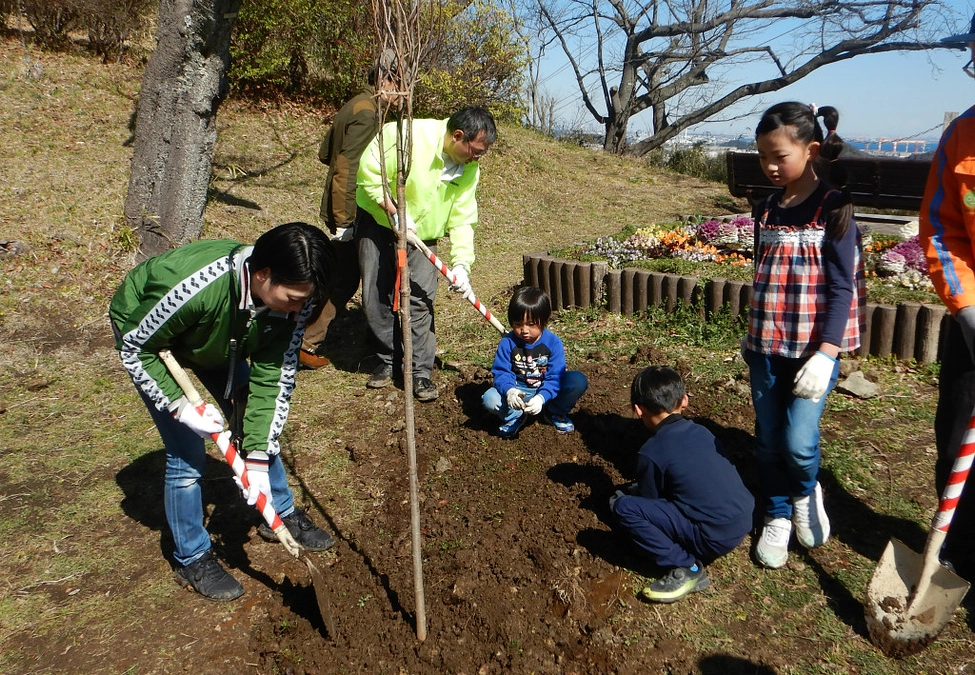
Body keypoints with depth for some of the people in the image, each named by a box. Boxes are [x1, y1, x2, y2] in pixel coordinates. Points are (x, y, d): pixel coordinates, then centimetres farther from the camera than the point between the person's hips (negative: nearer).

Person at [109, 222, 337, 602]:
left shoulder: (291, 298, -28)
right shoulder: (193, 286, -44)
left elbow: (273, 376, -22)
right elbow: (135, 350, -27)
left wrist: (258, 458, -25)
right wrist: (181, 407, -32)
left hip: (221, 338, 5)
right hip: (149, 339, -5)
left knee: (260, 425, 7)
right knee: (187, 454, -7)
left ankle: (281, 514, 31)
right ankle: (192, 560, 14)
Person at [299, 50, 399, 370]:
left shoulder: (356, 105, 14)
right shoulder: (367, 113, -17)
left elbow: (324, 153, 20)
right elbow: (346, 169, -24)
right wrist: (344, 221, -23)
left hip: (341, 208, 10)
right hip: (350, 211, -10)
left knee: (342, 277, 18)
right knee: (344, 281, -3)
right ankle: (306, 344, 5)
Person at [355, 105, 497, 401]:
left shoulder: (469, 170, -8)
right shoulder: (407, 135, -26)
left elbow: (462, 219, -7)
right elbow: (368, 171, -21)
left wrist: (461, 263, -18)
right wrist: (393, 209, -26)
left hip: (422, 236, 3)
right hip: (377, 223, -2)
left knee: (420, 300, -6)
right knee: (376, 298, 3)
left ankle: (421, 372, 4)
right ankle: (387, 360, 21)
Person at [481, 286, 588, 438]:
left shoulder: (553, 342, -15)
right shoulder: (507, 342, -12)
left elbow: (554, 377, -19)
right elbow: (501, 372, -15)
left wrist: (541, 398, -39)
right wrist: (509, 391, -39)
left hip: (546, 392, 0)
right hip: (518, 392, 0)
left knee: (578, 381, -25)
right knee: (489, 399, -30)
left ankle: (555, 413, 1)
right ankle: (515, 416, 1)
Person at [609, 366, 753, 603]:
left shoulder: (651, 453, -11)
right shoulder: (701, 431, 9)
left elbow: (649, 502, 4)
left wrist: (629, 491, 25)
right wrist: (638, 488, 32)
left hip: (716, 536, -8)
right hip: (745, 520, 8)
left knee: (622, 505, -8)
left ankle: (686, 568, -6)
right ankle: (691, 558, 15)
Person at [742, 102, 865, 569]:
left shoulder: (833, 209, -9)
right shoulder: (767, 210, 7)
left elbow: (841, 288, -11)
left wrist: (825, 355, -18)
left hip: (813, 347, -5)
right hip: (767, 345, 5)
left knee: (799, 441, -11)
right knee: (768, 440, 9)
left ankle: (806, 492, 22)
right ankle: (777, 517, 28)